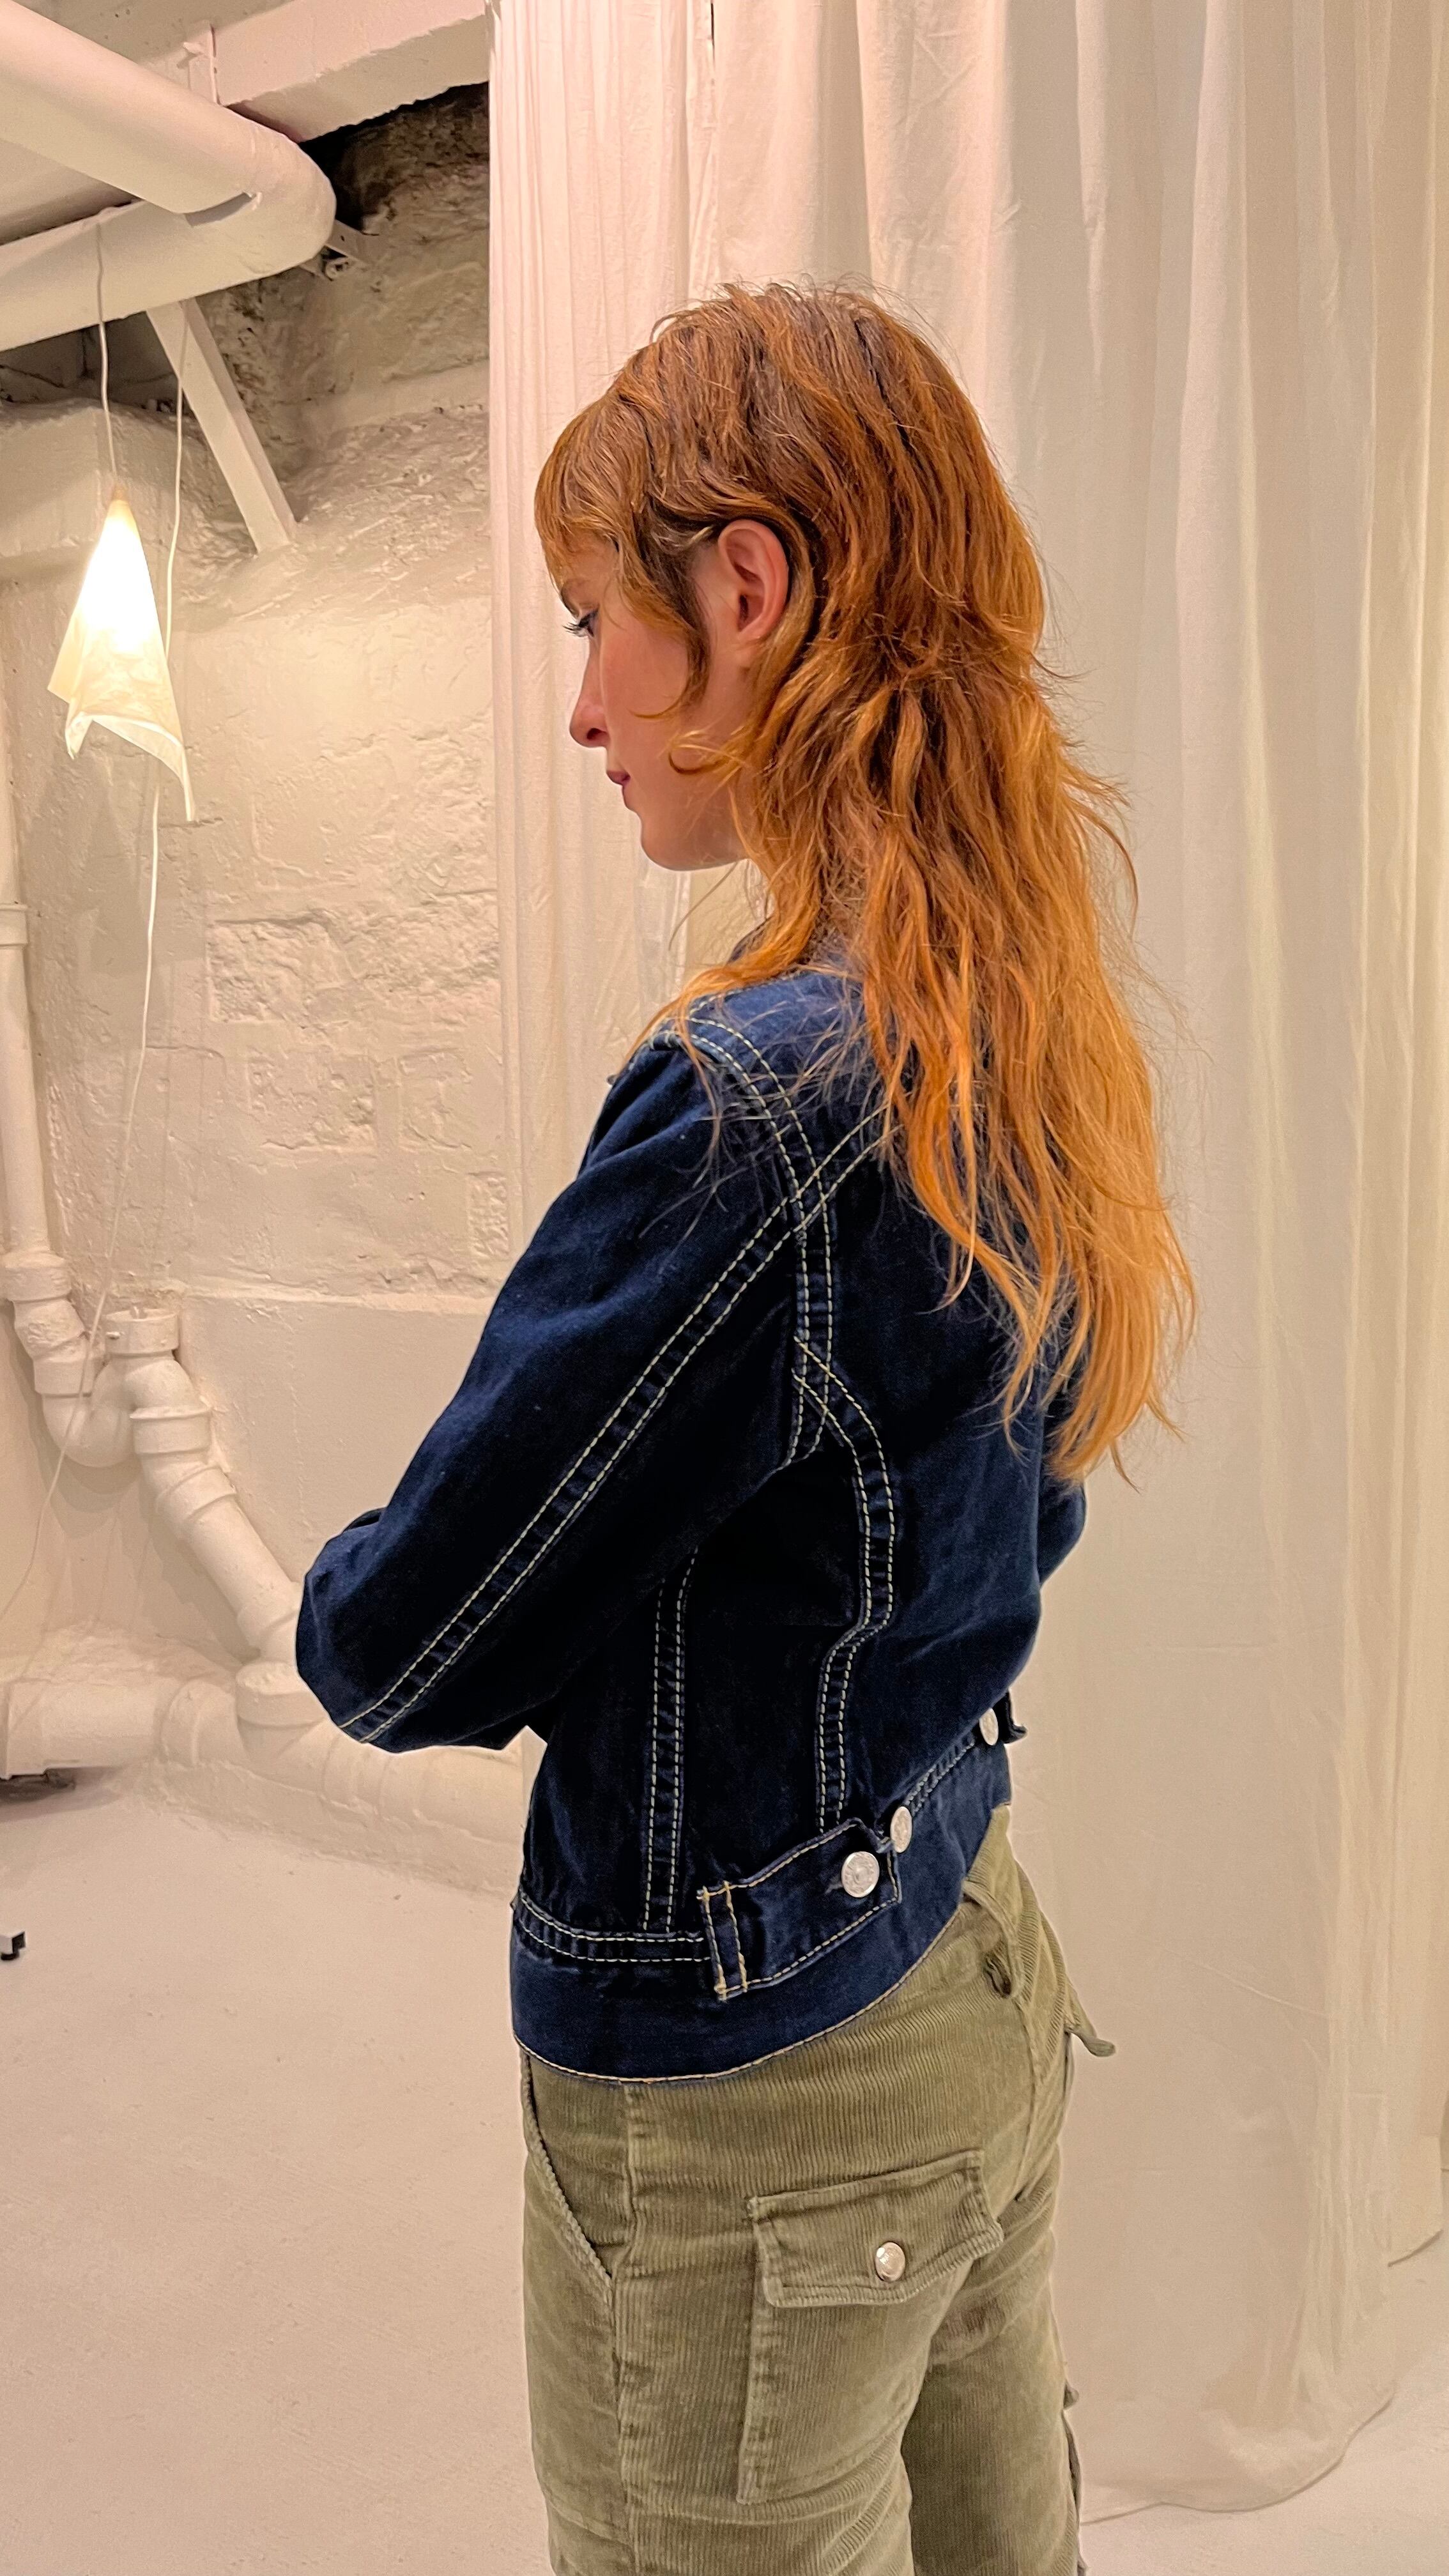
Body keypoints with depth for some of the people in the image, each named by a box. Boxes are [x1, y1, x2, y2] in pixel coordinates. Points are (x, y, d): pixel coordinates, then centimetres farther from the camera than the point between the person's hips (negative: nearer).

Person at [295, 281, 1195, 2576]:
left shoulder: (757, 1103, -29)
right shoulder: (1032, 1041, -2)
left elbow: (398, 1656, -20)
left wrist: (336, 1587, 3)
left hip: (751, 2131, -7)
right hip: (978, 1986, 8)